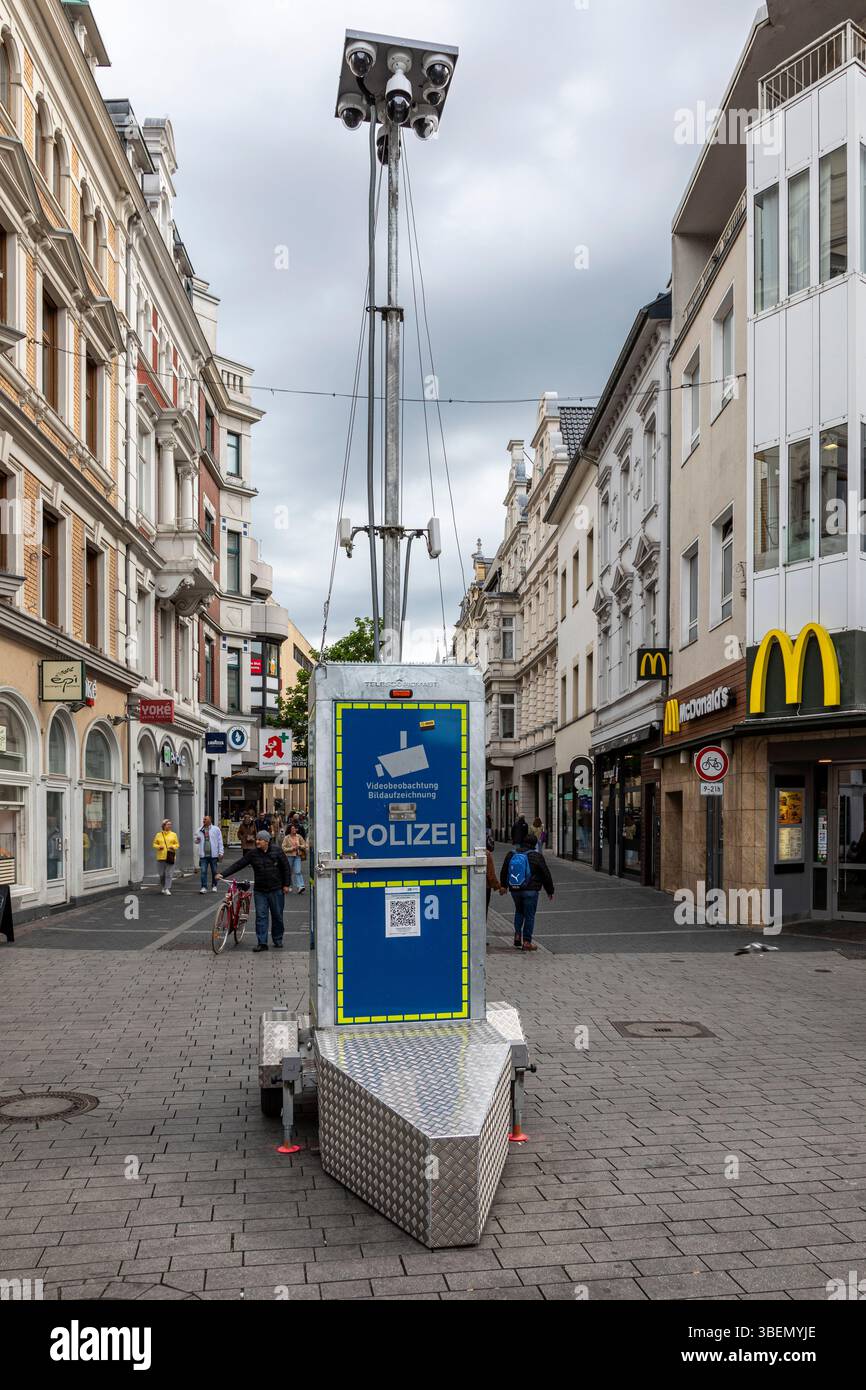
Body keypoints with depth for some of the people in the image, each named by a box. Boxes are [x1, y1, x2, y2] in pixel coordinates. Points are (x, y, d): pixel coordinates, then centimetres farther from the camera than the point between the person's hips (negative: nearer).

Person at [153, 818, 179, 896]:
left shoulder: (173, 834, 8)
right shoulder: (158, 835, 8)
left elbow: (177, 844, 10)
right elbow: (154, 844, 10)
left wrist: (173, 847, -10)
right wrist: (158, 847, -10)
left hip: (170, 857, -1)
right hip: (161, 857, 1)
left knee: (169, 874, -8)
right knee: (162, 874, 4)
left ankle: (167, 889, -7)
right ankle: (164, 887, 27)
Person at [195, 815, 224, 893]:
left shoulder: (216, 829, 0)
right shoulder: (200, 830, 8)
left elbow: (220, 841, 0)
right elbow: (197, 840, 18)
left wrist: (221, 852, -4)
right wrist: (196, 840, -7)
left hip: (213, 854, -2)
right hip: (203, 855, 2)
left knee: (214, 871, 8)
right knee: (203, 871, -4)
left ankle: (214, 886, 21)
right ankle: (204, 887, 0)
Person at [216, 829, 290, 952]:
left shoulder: (276, 850, -4)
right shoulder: (253, 853, -1)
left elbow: (285, 867, 3)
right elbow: (238, 864, -4)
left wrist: (286, 884, 1)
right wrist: (223, 874, -13)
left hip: (276, 890, -1)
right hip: (260, 891, 1)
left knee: (277, 916, 7)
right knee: (261, 916, -3)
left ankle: (278, 940, 21)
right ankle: (261, 943, 1)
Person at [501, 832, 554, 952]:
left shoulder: (511, 854, 7)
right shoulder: (537, 857, -7)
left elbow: (504, 872, 17)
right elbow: (546, 875, -1)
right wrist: (550, 891, 10)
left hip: (514, 890, 4)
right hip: (530, 891, -4)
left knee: (519, 911, 24)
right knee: (529, 915, 3)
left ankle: (517, 935, 10)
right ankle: (526, 942, 2)